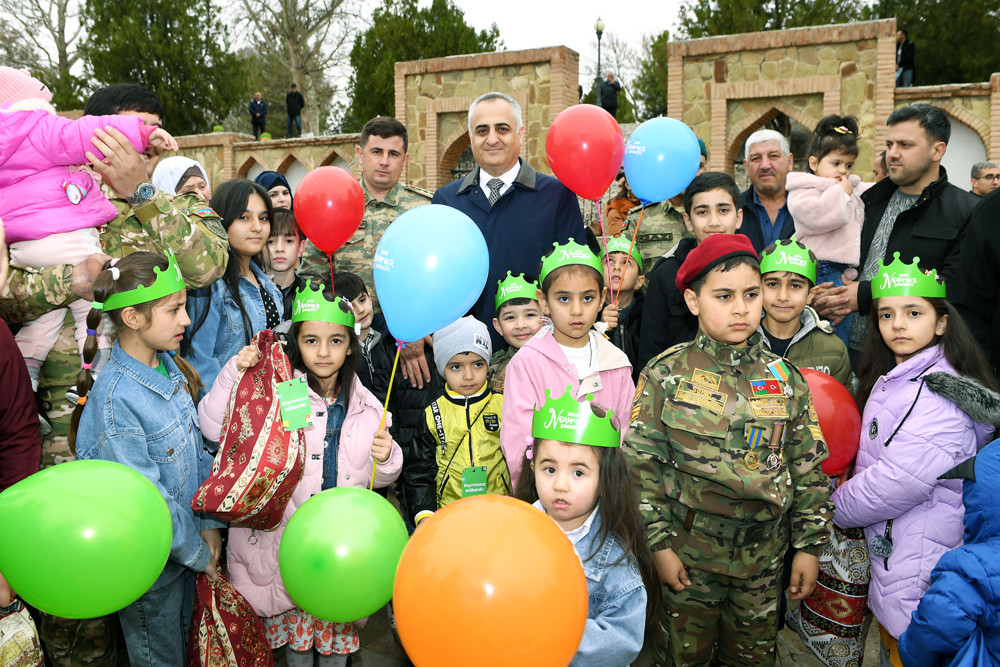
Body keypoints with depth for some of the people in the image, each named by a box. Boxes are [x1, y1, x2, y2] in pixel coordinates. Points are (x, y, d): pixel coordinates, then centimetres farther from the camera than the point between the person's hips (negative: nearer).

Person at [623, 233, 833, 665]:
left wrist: (810, 545, 3)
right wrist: (659, 544, -9)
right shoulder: (665, 375, -9)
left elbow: (809, 469, 4)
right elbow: (642, 466, -8)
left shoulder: (785, 378, -1)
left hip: (765, 555, 3)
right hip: (689, 552, -2)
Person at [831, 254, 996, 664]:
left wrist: (835, 507, -11)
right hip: (888, 550, 9)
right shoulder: (892, 380, 9)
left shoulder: (939, 394, -21)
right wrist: (853, 487, 0)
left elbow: (899, 482, -24)